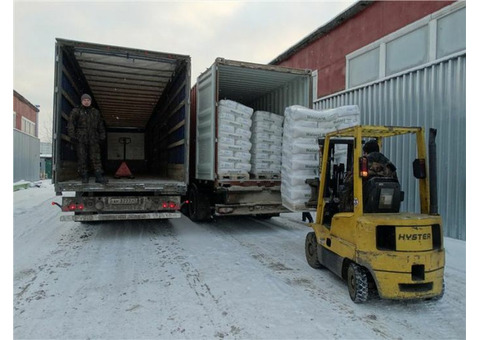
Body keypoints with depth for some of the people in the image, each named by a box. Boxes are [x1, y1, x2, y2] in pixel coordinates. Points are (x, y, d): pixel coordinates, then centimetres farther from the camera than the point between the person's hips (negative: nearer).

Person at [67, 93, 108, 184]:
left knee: (96, 158, -4)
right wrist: (72, 136, -7)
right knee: (82, 158, -1)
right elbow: (71, 124, 2)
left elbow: (100, 125, 21)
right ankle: (84, 177, 6)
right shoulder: (76, 111, 8)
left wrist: (102, 136, 12)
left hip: (93, 139, 2)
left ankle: (99, 176, -5)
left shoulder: (96, 112, 18)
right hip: (80, 139, -2)